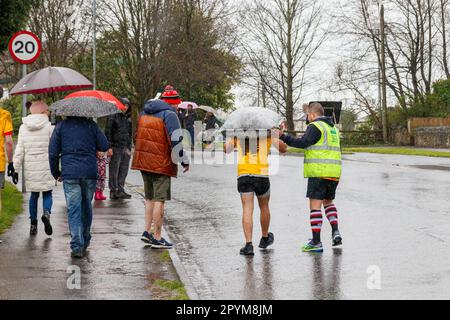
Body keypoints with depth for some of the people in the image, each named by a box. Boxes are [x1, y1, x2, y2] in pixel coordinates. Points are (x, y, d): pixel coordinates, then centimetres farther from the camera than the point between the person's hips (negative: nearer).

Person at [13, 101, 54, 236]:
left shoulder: (23, 127, 5)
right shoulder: (49, 126, -4)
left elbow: (19, 150, 3)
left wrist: (16, 168, 6)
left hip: (30, 168, 3)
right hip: (45, 167, -3)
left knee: (34, 195, 14)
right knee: (47, 193, 9)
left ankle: (33, 224, 13)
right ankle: (46, 213, -19)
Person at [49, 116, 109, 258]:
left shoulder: (61, 125, 3)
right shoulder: (91, 124, 3)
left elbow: (53, 152, 2)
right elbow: (105, 146, 1)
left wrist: (55, 173, 14)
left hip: (69, 172, -1)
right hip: (90, 172, 1)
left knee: (73, 209, -1)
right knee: (86, 205, 17)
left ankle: (77, 246, -9)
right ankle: (85, 241, 30)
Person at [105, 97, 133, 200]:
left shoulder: (128, 118, 16)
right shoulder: (113, 116, -2)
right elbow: (108, 132, -6)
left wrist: (129, 148, 15)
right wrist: (109, 147, -13)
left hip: (125, 148, 6)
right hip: (115, 148, -6)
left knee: (124, 170, 4)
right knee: (114, 170, -3)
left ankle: (120, 190, 10)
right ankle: (113, 191, 2)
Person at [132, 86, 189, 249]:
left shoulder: (145, 113, 14)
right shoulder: (169, 114, -11)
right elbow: (176, 140, -16)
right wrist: (184, 161, -7)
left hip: (143, 161, 8)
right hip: (161, 164, -8)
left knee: (150, 198, 19)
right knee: (159, 200, -3)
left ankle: (147, 232, 18)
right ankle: (157, 238, 0)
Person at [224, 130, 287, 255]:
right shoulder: (268, 131, 5)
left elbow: (226, 149, 14)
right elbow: (282, 149, 8)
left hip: (243, 174, 0)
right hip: (261, 174, 0)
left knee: (247, 210, 0)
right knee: (264, 207, 19)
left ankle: (249, 244, -11)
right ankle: (265, 239, 36)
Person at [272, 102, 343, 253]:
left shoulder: (315, 126, -6)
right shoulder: (333, 128, 19)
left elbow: (302, 143, -19)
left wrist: (282, 136, -16)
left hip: (319, 172, -8)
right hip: (334, 173, 8)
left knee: (315, 205, -4)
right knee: (328, 202, 24)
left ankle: (316, 242, -6)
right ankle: (335, 232, 7)